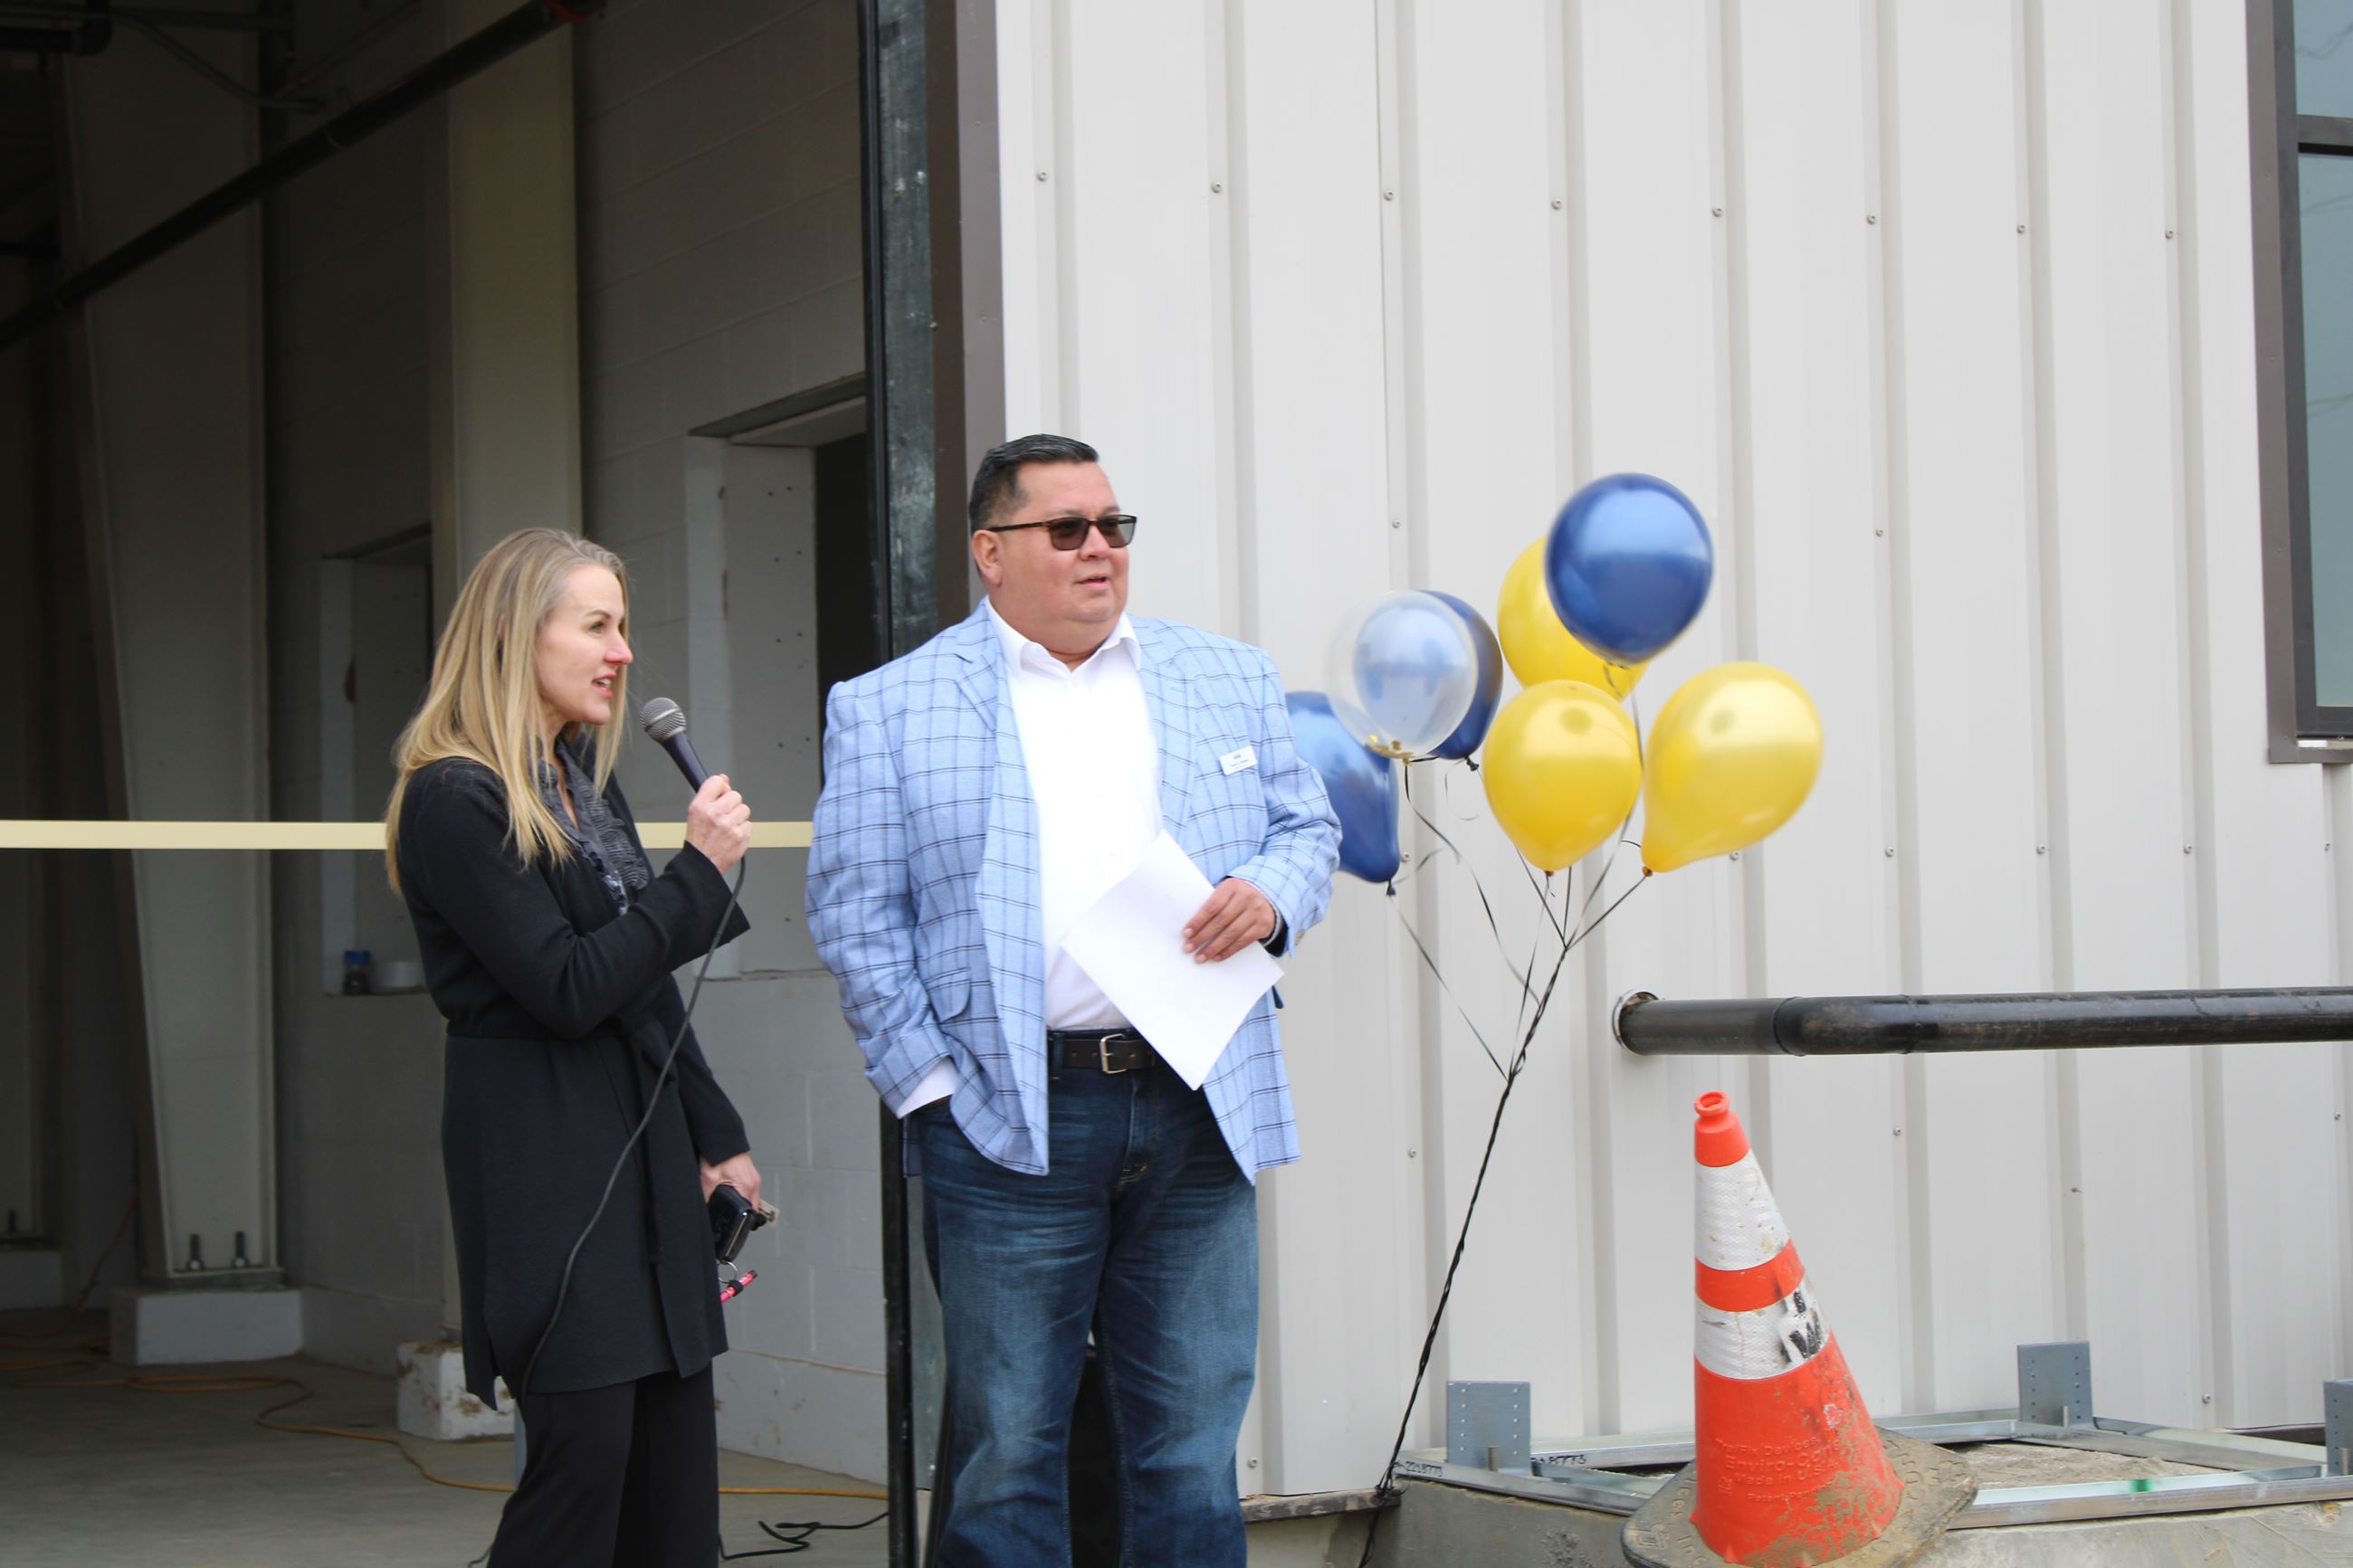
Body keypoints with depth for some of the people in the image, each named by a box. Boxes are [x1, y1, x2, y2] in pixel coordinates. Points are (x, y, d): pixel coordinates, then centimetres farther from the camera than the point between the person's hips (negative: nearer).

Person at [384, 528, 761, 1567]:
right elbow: (569, 989, -17)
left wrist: (716, 1134, 19)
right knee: (584, 1452, -9)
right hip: (542, 1156, -9)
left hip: (642, 1139, 9)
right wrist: (700, 869, -14)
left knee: (674, 1459, 6)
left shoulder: (587, 783, 17)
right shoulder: (456, 799, -12)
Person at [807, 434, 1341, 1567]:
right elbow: (855, 914, 1)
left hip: (1200, 1115, 3)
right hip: (1011, 1122, -3)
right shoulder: (889, 711, 4)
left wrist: (1273, 894, -3)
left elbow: (1307, 825, 20)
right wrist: (927, 1082, -7)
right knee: (1005, 1454, 2)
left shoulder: (1230, 680, 15)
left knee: (1194, 1451, 7)